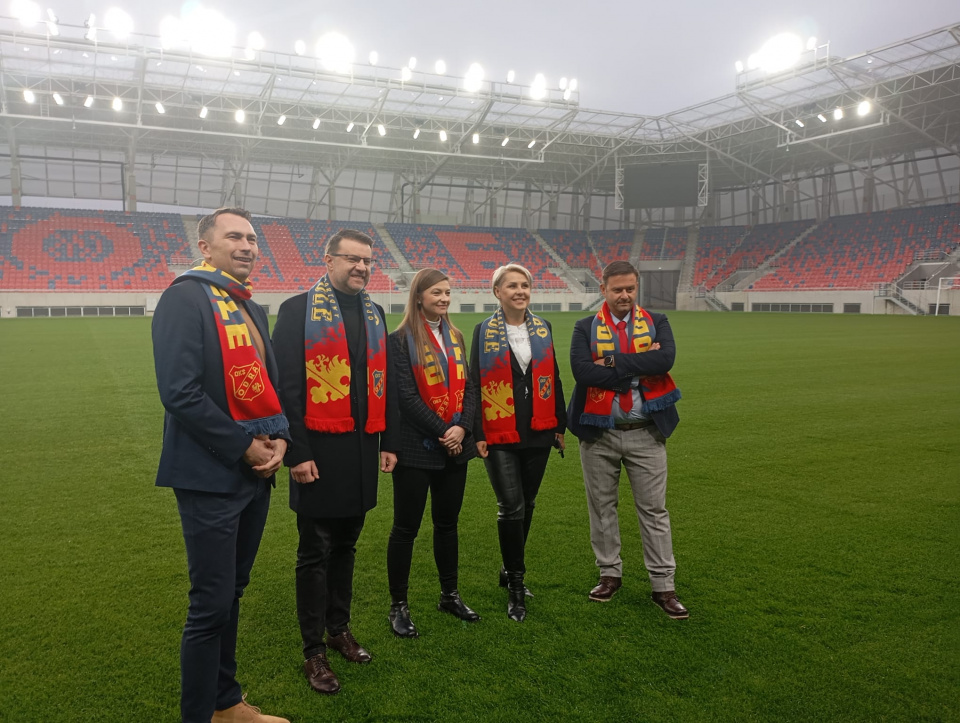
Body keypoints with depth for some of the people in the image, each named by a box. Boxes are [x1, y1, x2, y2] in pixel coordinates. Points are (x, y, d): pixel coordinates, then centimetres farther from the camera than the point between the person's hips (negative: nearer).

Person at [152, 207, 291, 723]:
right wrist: (243, 448, -17)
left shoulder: (249, 309, 14)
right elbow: (180, 392, -20)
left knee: (231, 593, 18)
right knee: (211, 604, 0)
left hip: (256, 473, 8)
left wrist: (279, 437, 0)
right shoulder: (184, 298, -12)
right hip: (211, 477, -8)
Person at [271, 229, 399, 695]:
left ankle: (339, 628, 33)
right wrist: (297, 452, -15)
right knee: (315, 552, 5)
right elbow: (287, 386, -11)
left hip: (363, 450, 6)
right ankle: (314, 651, 18)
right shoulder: (298, 310, -7)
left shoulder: (374, 315, 11)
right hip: (320, 451, -5)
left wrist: (388, 442, 11)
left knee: (345, 546, 17)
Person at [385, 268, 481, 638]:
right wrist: (442, 432, -17)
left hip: (455, 447, 6)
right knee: (406, 527, 3)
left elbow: (468, 386, 7)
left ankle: (449, 595, 31)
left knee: (447, 523, 16)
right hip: (416, 450, -6)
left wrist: (462, 427, -9)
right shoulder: (401, 340, -7)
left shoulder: (455, 337, 11)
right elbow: (407, 396, -14)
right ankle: (398, 605, 17)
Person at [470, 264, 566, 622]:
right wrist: (478, 434, -7)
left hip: (538, 432, 4)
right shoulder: (484, 331, -2)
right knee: (511, 508, -7)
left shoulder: (543, 328, 8)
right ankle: (516, 586, 7)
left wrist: (560, 425, 11)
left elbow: (553, 378, 12)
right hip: (500, 435, -4)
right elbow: (475, 384, -2)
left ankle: (510, 571, 31)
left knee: (527, 505, 12)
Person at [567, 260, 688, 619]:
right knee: (602, 507, 11)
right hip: (599, 432, 0)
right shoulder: (585, 328, 0)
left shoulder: (656, 323, 2)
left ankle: (663, 586, 14)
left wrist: (613, 363, -19)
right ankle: (610, 573, 28)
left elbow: (666, 359, -18)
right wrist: (641, 367, -17)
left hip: (646, 432, 0)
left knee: (654, 510, 5)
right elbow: (582, 371, -18)